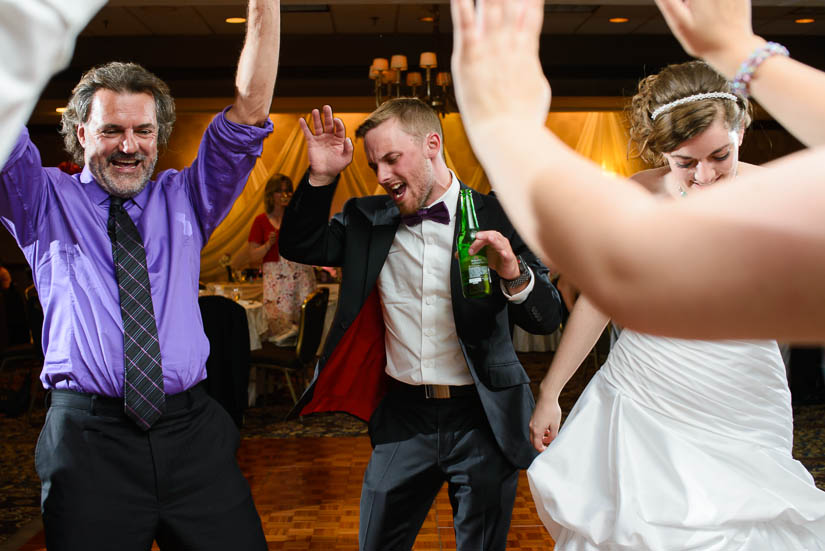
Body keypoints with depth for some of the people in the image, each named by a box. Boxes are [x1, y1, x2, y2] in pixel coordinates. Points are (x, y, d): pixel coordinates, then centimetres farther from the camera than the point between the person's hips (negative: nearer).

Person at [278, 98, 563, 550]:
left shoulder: (498, 218, -7)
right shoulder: (367, 219, 3)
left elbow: (547, 319, -8)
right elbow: (299, 246, 4)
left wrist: (514, 274, -29)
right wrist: (321, 177, -8)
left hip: (481, 419, -2)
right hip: (402, 417, 3)